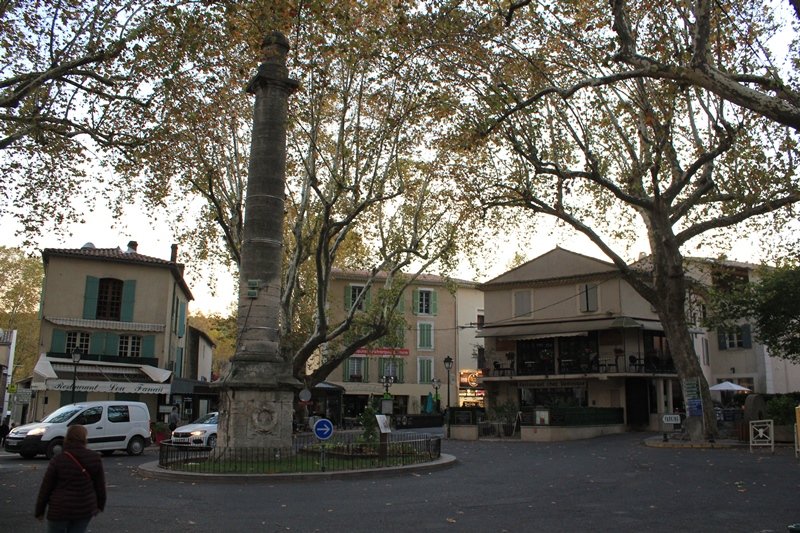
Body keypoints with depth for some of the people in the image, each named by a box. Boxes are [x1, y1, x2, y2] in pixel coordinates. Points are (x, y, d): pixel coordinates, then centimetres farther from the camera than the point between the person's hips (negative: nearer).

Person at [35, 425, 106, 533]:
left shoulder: (57, 460, -10)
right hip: (85, 510, 2)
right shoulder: (95, 458, -4)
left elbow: (46, 488, -4)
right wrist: (100, 505, 16)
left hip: (60, 510, -2)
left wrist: (39, 511, 8)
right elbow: (100, 485, 3)